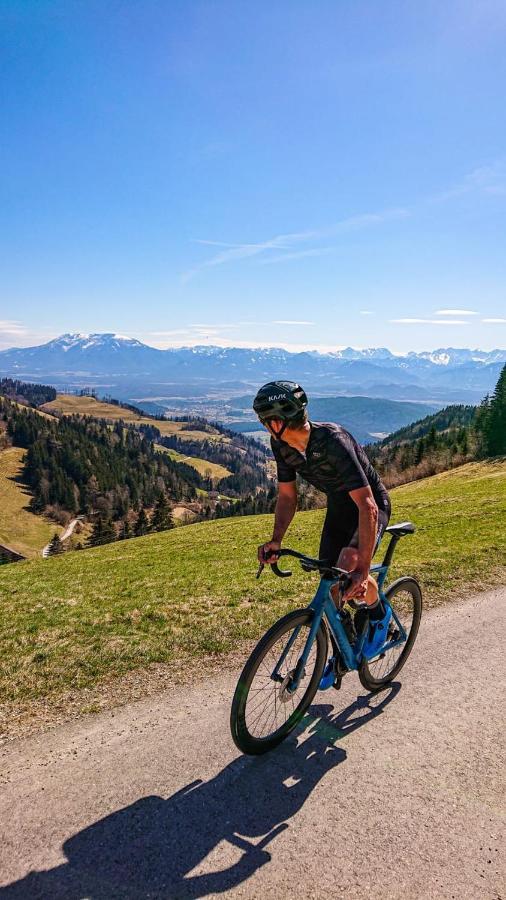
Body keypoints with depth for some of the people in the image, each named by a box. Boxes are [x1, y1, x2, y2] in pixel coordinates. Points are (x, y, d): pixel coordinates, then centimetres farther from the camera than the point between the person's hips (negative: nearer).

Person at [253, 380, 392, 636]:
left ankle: (379, 613, 4)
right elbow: (287, 495, -3)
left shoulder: (333, 441, -36)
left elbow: (367, 506, -40)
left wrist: (363, 570, -45)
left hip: (369, 506, -6)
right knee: (329, 586, 4)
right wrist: (276, 539, -19)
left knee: (348, 570, -30)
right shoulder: (281, 444, -14)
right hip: (337, 507, 7)